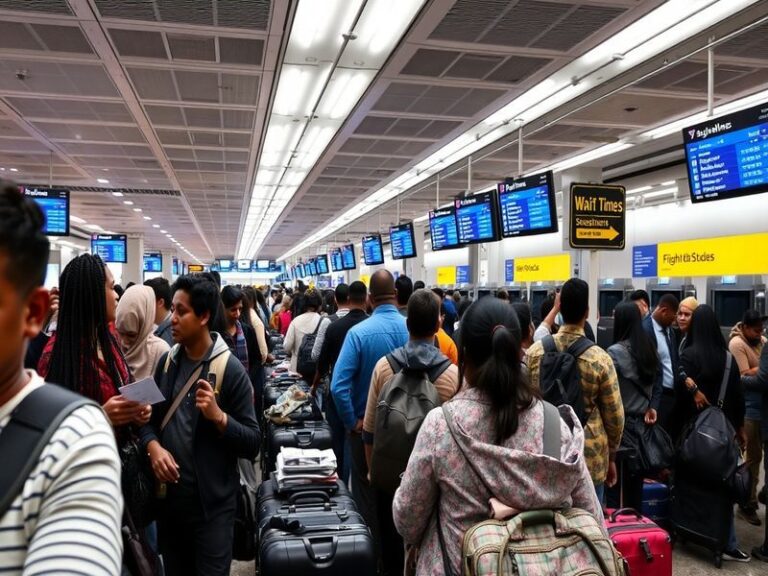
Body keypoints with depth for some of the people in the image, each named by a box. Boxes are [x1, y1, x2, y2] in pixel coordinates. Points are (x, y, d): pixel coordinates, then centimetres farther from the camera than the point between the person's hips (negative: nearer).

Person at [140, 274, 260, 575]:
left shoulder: (230, 369, -13)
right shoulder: (167, 361, 4)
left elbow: (253, 444, -13)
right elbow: (150, 417, 11)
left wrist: (219, 417, -28)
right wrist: (153, 446, -9)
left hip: (211, 504, -5)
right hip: (168, 497, 5)